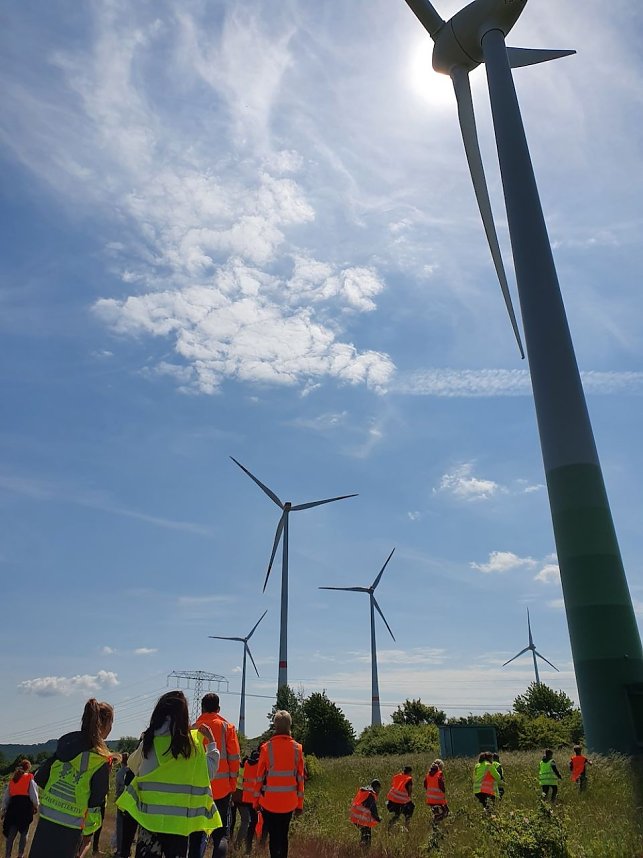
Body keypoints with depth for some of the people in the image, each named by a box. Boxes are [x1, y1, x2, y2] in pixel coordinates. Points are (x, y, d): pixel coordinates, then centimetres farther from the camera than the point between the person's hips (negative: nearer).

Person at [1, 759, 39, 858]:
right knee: (24, 832, 4)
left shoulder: (13, 779, 16)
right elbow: (33, 795, -3)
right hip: (25, 805, -4)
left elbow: (6, 796, 15)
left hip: (13, 805, 4)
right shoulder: (30, 779, 2)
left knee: (11, 833, 8)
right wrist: (36, 806, 12)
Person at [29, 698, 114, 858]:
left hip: (45, 819, 5)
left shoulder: (66, 744, 2)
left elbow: (39, 778, 7)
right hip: (70, 829, -5)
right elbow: (96, 802, -10)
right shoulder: (101, 760, -14)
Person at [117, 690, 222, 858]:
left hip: (150, 817, 1)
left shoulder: (149, 741, -6)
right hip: (179, 820, -1)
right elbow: (209, 774, -2)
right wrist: (211, 743, 5)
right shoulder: (193, 744, -10)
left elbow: (133, 766, 13)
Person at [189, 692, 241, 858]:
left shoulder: (194, 729, 1)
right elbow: (234, 757, -3)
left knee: (197, 835, 13)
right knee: (221, 835, 7)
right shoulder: (227, 727, -2)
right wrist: (232, 785, 5)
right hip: (222, 787, -1)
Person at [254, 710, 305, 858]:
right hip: (289, 801, 2)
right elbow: (300, 778, 0)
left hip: (270, 801, -2)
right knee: (283, 836, 19)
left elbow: (260, 777, -5)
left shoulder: (267, 747, -10)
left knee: (274, 836, 7)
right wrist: (300, 803, 9)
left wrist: (256, 801, 6)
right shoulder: (297, 748, -4)